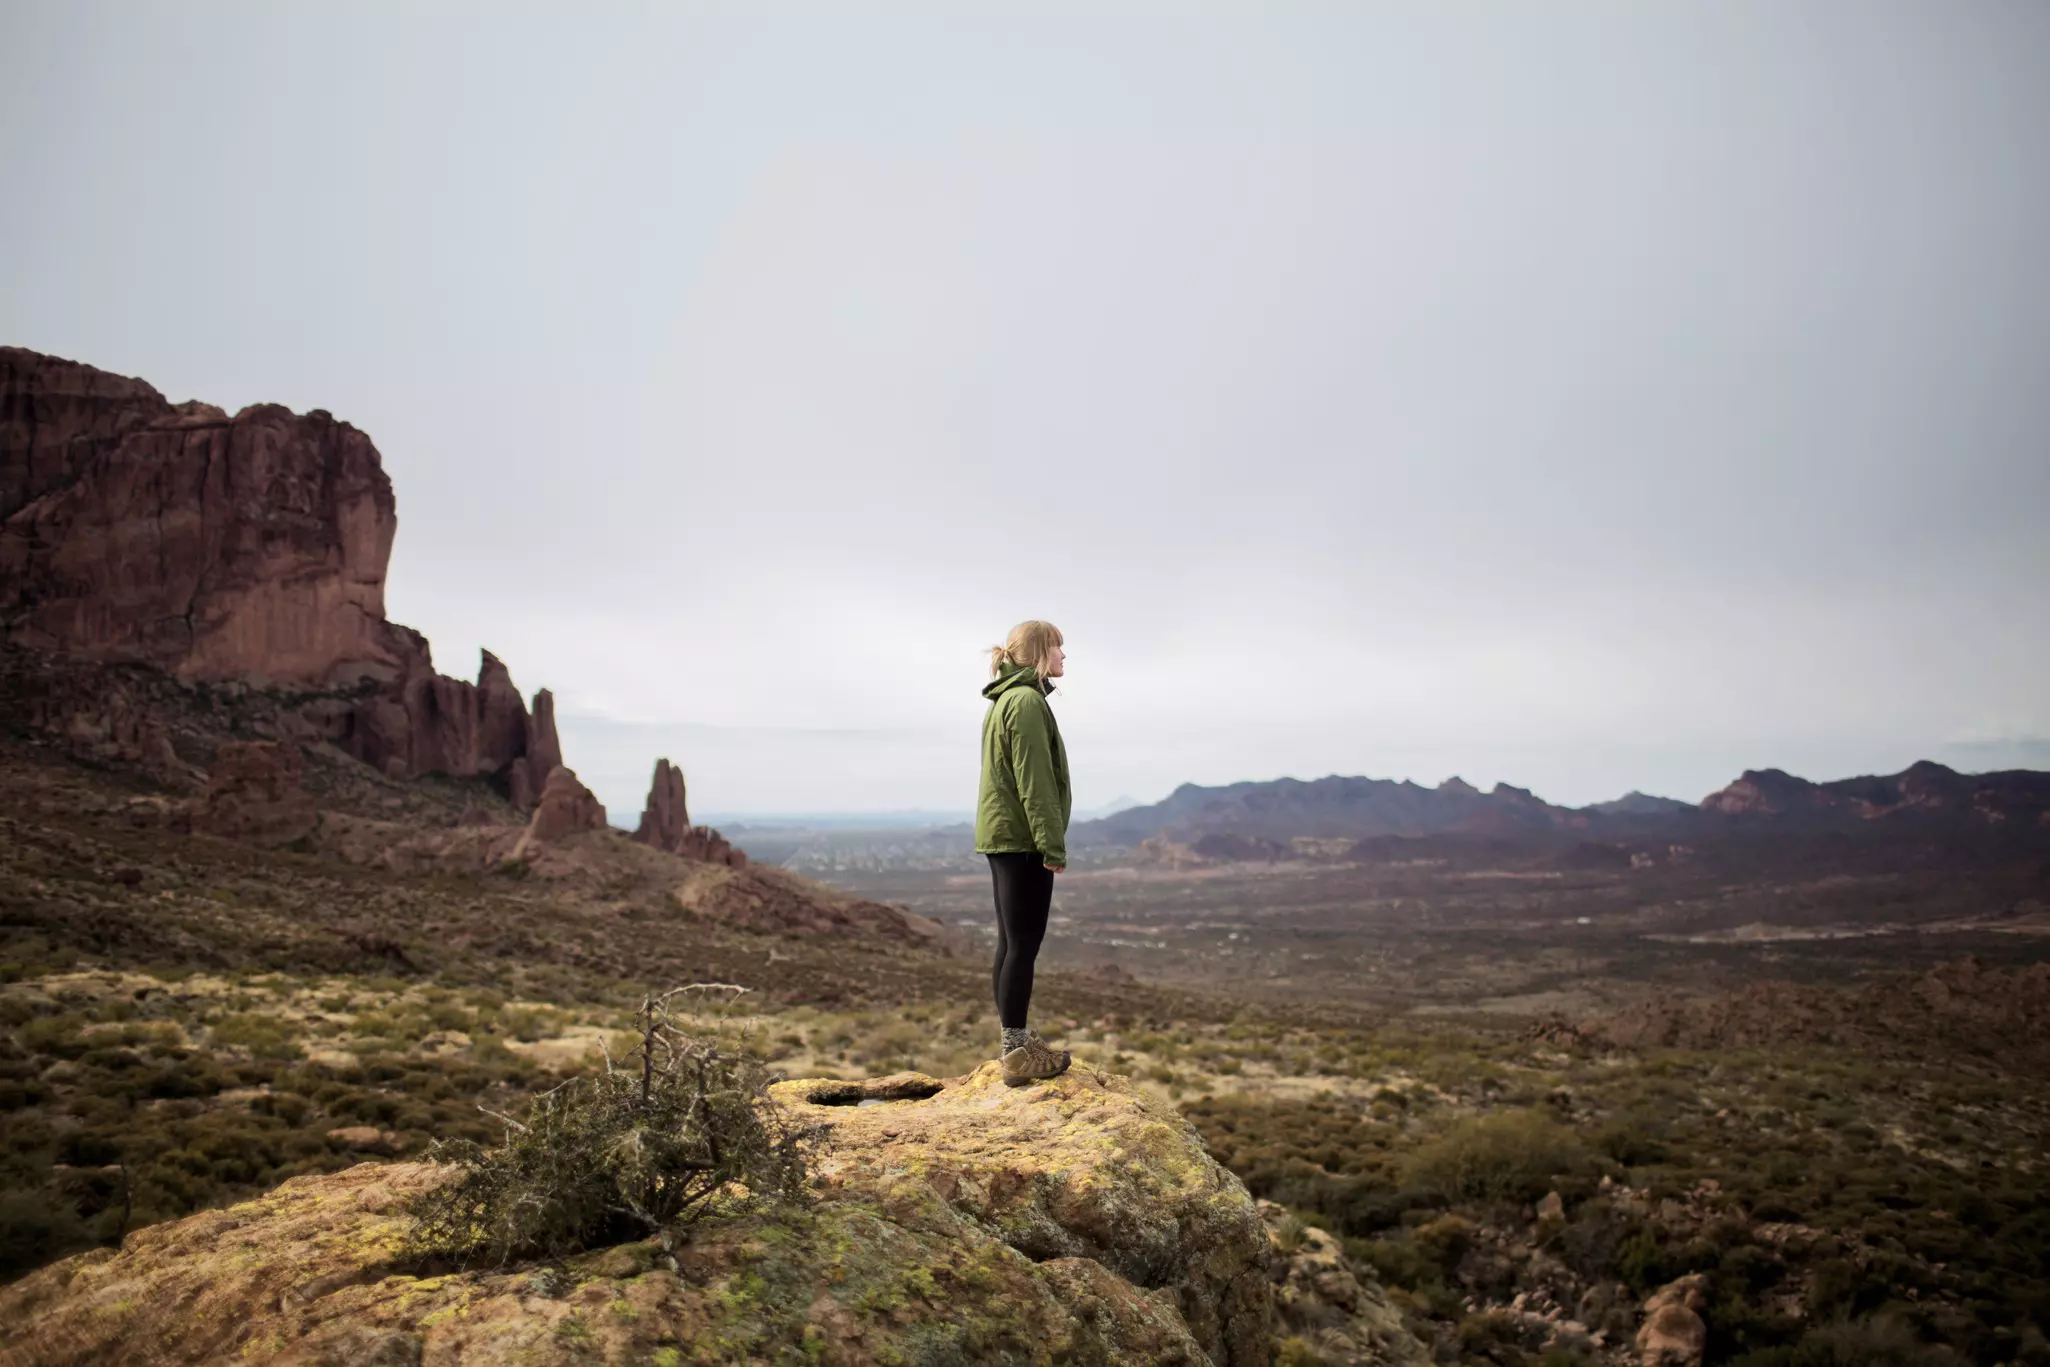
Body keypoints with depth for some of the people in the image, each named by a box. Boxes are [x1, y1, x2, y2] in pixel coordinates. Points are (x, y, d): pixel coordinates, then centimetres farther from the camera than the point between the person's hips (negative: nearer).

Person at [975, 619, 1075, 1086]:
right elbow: (1033, 781, -19)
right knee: (1023, 945, -5)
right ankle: (1018, 1054, 1)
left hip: (1001, 837, 10)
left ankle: (1016, 1042, 21)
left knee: (1011, 943, 13)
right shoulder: (1027, 700, -14)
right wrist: (1053, 843, -18)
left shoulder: (1004, 701, 17)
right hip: (1022, 839, -10)